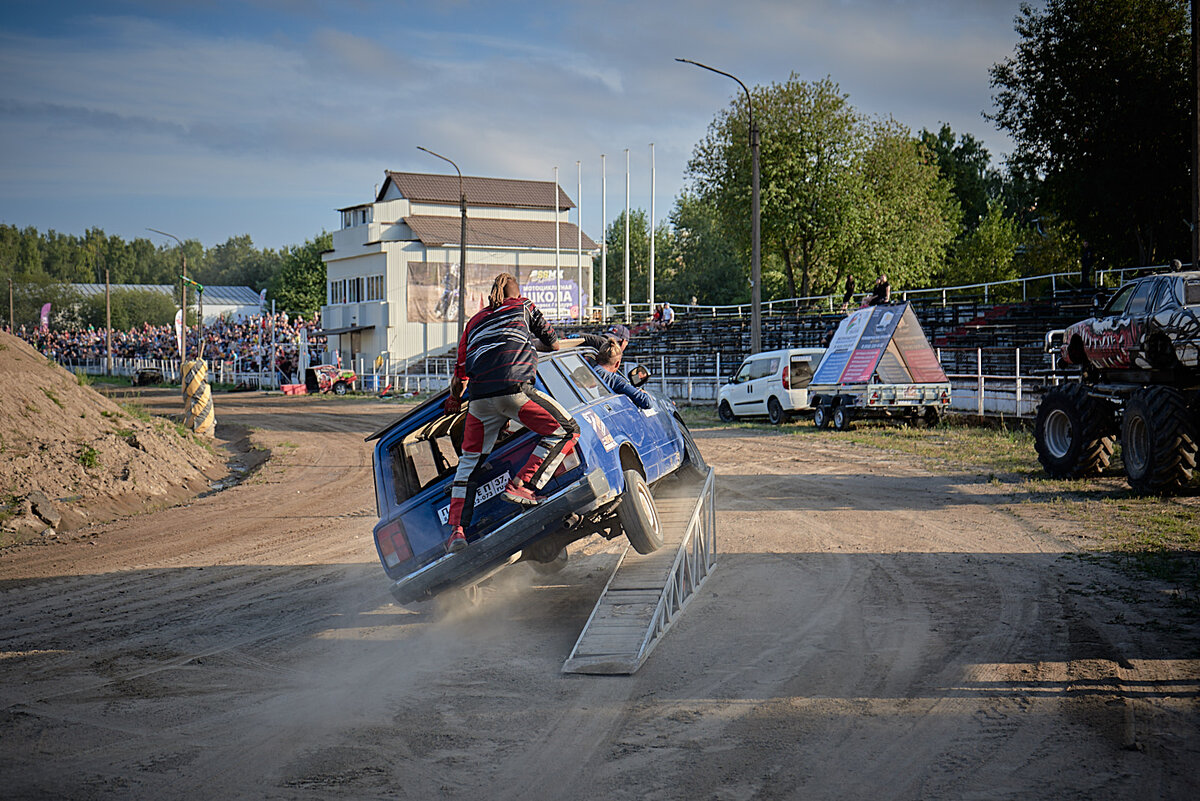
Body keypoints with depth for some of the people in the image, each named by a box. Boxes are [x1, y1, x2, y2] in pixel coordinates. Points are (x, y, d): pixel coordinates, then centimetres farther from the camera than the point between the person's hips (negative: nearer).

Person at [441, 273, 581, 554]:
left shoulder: (474, 322, 29)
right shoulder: (524, 307, 22)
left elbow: (460, 375, 27)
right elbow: (553, 342, 33)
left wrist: (454, 399, 45)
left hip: (479, 397, 4)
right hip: (515, 388, -4)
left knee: (469, 462, 18)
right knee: (567, 430, 7)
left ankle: (457, 530, 6)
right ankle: (522, 485, -7)